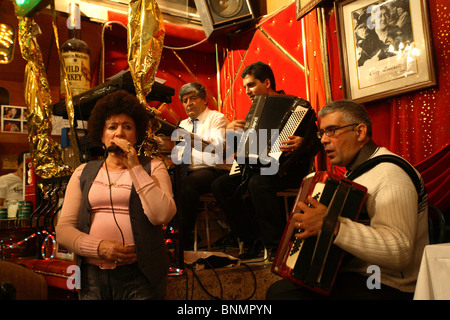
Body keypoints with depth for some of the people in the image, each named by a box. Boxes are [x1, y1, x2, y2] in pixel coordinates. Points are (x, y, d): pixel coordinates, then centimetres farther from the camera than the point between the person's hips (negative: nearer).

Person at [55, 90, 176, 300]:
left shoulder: (152, 168, 4)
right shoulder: (84, 173, 10)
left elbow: (162, 215, -13)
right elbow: (63, 230, 5)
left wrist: (134, 167, -11)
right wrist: (99, 247, -13)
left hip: (140, 275, -2)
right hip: (92, 273, 2)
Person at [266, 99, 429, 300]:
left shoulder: (389, 174, -19)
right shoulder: (355, 169, 11)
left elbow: (400, 251, -31)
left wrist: (333, 226, -39)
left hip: (384, 288, -9)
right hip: (351, 274, 9)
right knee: (278, 291, 1)